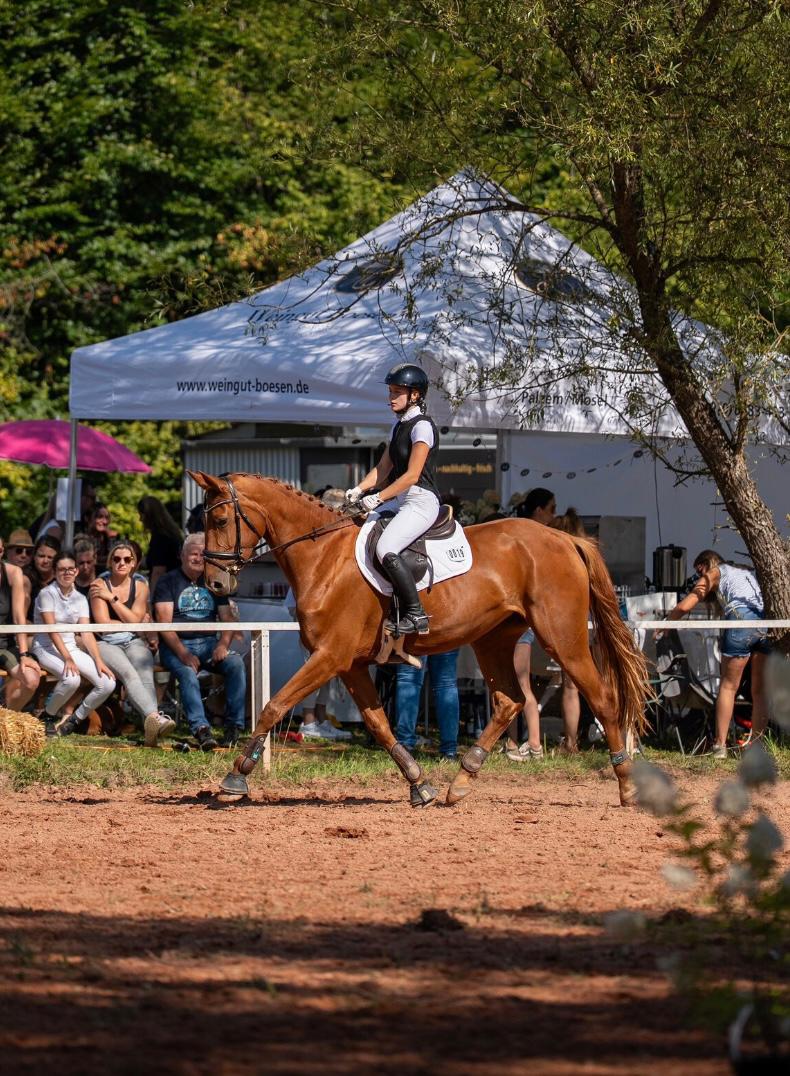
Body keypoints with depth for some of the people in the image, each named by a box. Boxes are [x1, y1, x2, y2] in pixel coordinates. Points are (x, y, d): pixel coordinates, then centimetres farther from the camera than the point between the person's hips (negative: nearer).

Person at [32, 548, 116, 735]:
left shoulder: (80, 599, 10)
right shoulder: (47, 594, -6)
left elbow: (86, 633, 3)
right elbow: (52, 630, -15)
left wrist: (99, 661, -12)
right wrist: (67, 659, -25)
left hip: (71, 648, 6)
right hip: (47, 648, -6)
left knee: (108, 683, -15)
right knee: (71, 679, -37)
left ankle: (74, 720, 3)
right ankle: (48, 716, -10)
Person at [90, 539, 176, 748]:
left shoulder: (140, 585, 10)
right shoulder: (100, 584, 0)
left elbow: (134, 620, -3)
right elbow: (103, 625, -8)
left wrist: (112, 598, -7)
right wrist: (134, 622, 2)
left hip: (134, 642, 3)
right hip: (106, 644, -3)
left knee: (145, 675, -28)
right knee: (128, 674, -32)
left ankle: (151, 730, -51)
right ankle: (155, 717, -56)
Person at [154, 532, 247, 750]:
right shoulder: (169, 582, 5)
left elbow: (227, 619, 12)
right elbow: (164, 622, -6)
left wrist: (223, 644, -11)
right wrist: (183, 653, -21)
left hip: (209, 643, 4)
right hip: (176, 645, -3)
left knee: (236, 663, -25)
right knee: (187, 673, -35)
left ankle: (234, 724, -24)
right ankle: (201, 728, -46)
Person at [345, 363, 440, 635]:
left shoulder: (422, 426, -12)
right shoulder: (399, 425, 17)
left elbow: (412, 475, -17)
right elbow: (383, 468, 19)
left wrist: (378, 498, -17)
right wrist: (359, 490, 4)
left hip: (421, 501, -10)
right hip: (400, 500, 10)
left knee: (385, 549, -27)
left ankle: (416, 615, -21)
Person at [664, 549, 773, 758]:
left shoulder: (713, 575, 19)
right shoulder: (747, 573, 35)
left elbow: (684, 606, 13)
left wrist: (665, 623, 29)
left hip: (742, 618, -4)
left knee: (728, 686, 5)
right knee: (760, 690, 10)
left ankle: (720, 745, 2)